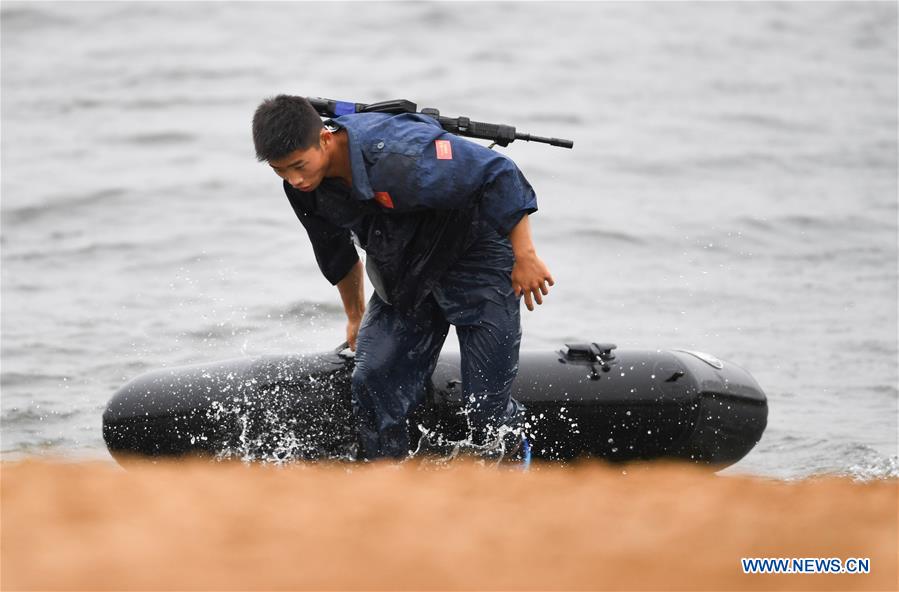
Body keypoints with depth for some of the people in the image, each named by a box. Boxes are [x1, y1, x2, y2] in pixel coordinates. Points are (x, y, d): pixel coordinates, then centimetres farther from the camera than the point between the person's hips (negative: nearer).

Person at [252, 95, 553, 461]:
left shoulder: (398, 155, -38)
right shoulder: (305, 187, -13)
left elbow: (498, 174, -29)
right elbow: (337, 255, 10)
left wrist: (525, 257, -23)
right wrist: (355, 317, 23)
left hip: (477, 255, -6)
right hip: (404, 274, 6)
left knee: (486, 404, -8)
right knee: (374, 381, -6)